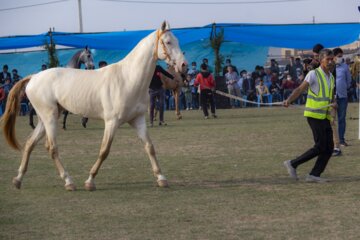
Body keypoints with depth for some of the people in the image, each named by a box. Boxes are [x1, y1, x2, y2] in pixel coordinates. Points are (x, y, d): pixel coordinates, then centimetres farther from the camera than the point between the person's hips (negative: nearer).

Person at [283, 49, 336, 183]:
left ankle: (314, 175, 3)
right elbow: (300, 89, -15)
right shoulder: (314, 74, -7)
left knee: (329, 147, 0)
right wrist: (289, 100, -31)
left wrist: (333, 103, 3)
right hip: (314, 115, -8)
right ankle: (292, 164, -2)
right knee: (320, 146, -12)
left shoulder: (331, 77, 16)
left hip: (325, 116, 8)